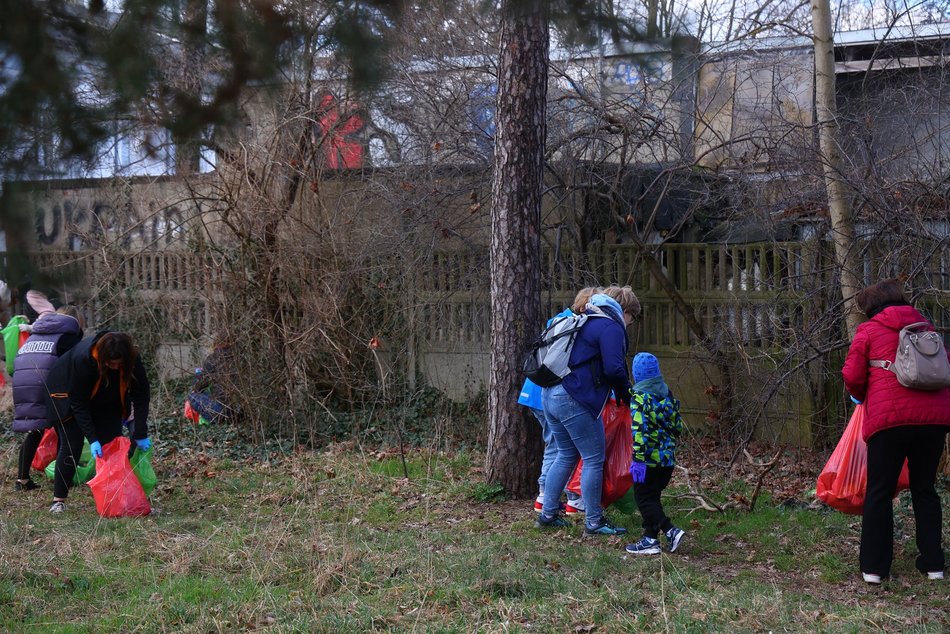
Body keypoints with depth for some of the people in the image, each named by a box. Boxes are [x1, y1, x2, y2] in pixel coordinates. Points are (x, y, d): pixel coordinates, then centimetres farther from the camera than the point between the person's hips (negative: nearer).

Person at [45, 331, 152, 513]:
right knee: (71, 445, -10)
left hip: (106, 401, 4)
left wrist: (141, 435, -24)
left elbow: (141, 395, -20)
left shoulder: (132, 359, -29)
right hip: (69, 394, -4)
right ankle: (58, 500, -4)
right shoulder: (82, 359, -39)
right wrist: (92, 439, -35)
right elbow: (78, 403, -32)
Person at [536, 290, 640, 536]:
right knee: (594, 460, 0)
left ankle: (547, 515, 24)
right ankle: (594, 522, 5)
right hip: (575, 401, -10)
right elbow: (614, 369, -16)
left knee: (566, 456, 21)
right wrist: (627, 395, 1)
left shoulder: (584, 324, 25)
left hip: (550, 394, 10)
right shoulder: (611, 327, -5)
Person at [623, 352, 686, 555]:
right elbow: (678, 425, 16)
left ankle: (670, 531, -9)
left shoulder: (640, 397, -13)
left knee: (644, 498, 1)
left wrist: (638, 459, -20)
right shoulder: (668, 394, 9)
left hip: (649, 459, -7)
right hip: (668, 458, 7)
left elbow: (640, 430, -21)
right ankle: (650, 538, 15)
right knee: (652, 497, 16)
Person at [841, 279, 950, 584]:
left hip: (889, 418, -4)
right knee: (925, 489, 15)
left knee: (879, 492, 4)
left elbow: (853, 377, 0)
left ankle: (874, 567, 4)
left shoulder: (868, 330, 5)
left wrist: (861, 396, 21)